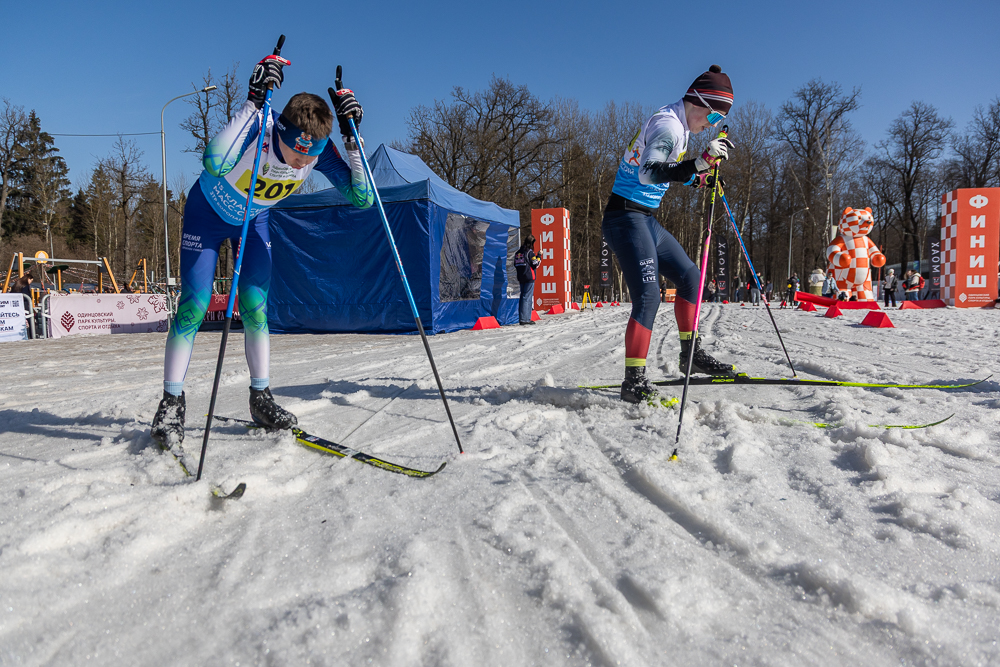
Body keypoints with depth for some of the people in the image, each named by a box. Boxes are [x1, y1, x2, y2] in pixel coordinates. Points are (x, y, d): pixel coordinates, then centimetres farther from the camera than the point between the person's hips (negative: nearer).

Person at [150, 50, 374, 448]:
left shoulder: (318, 149, -25)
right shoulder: (258, 127, -38)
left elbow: (361, 198, -27)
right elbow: (214, 165, -57)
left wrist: (352, 137, -36)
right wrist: (252, 102, -55)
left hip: (253, 220, 4)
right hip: (208, 212, -3)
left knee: (255, 307, -1)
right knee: (193, 305, -9)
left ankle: (261, 398, 12)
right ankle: (171, 403, 2)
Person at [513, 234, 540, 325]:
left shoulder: (518, 252, 11)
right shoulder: (530, 252, -10)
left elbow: (515, 265, 16)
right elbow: (535, 264, -10)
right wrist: (539, 256, 4)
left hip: (521, 277, 7)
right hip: (529, 277, -7)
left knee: (523, 296, 12)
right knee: (527, 298, -7)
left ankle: (526, 318, 14)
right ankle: (524, 319, -10)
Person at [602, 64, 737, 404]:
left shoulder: (676, 125, 15)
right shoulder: (669, 124, -16)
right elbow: (648, 173, -33)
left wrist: (695, 179, 19)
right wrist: (700, 162, -42)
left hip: (646, 219, 10)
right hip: (626, 216, -10)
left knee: (690, 276, 12)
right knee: (648, 295, -17)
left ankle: (691, 353, 21)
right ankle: (633, 381, -13)